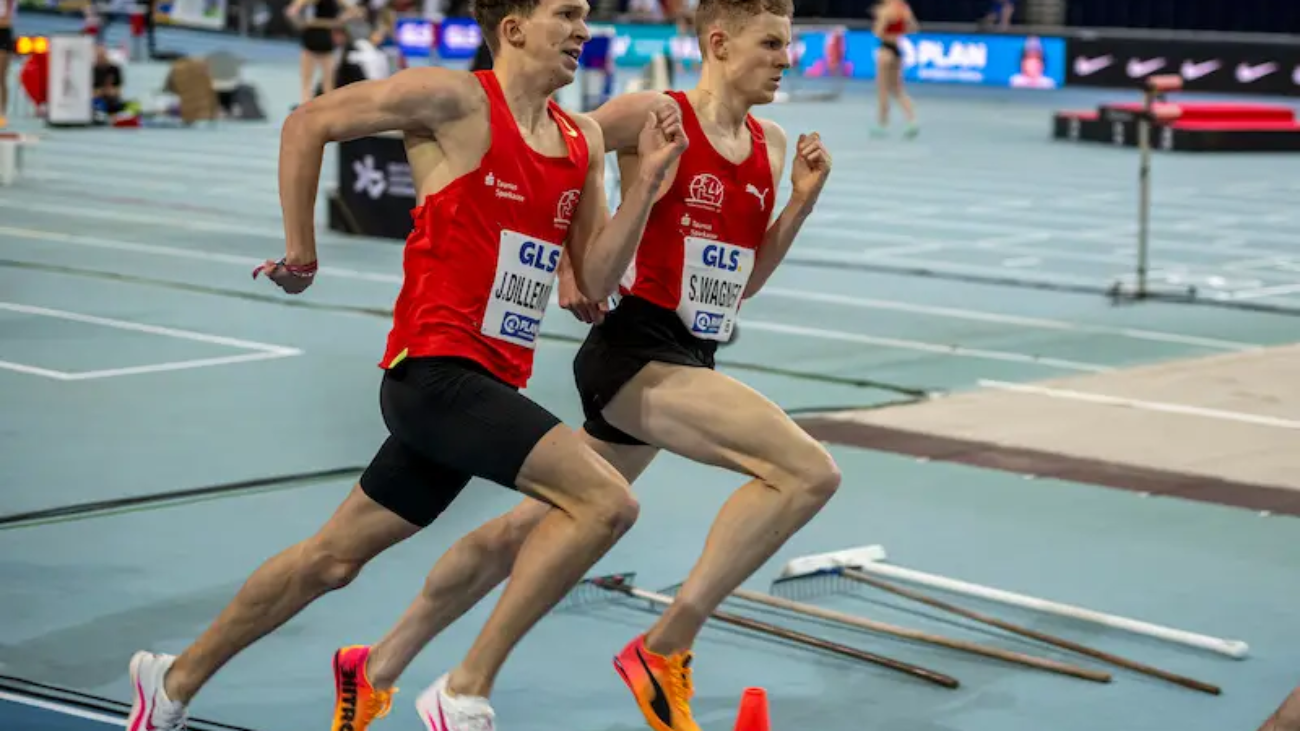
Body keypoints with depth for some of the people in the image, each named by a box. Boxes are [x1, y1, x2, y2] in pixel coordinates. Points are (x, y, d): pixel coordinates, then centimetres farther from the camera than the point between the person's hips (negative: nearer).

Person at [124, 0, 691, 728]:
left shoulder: (583, 141, 13)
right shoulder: (456, 100, -8)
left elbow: (597, 278, 10)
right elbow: (308, 123, -4)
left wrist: (649, 178, 0)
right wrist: (301, 251, -3)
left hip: (490, 384, 8)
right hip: (437, 368, -8)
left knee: (334, 558, 16)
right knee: (607, 501, -20)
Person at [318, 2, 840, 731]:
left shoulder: (772, 145, 11)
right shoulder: (653, 114, -10)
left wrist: (803, 201, 5)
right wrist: (563, 262, -7)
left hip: (688, 362, 8)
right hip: (636, 350, -8)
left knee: (532, 527, 16)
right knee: (809, 472, -23)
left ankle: (376, 667, 31)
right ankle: (666, 650, -14)